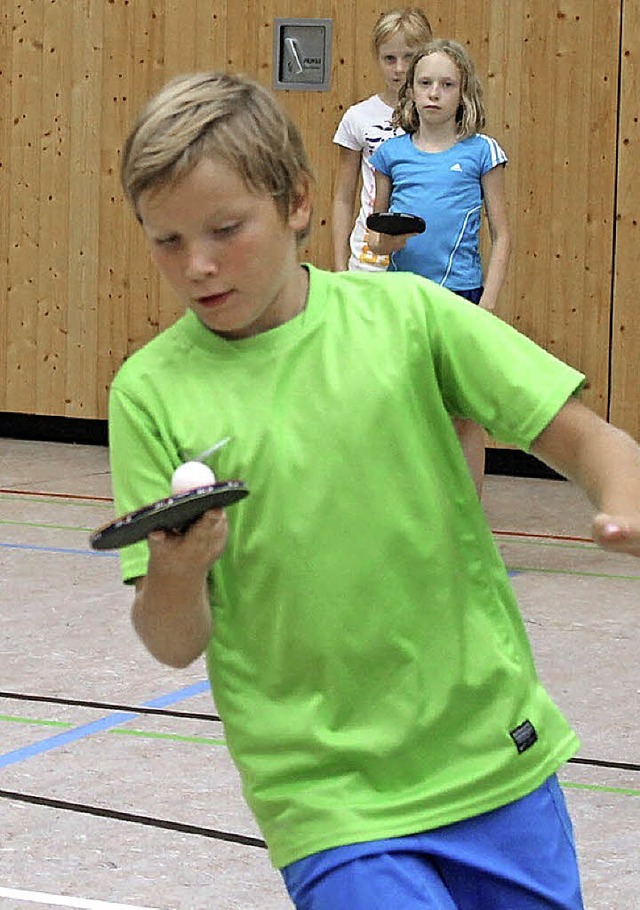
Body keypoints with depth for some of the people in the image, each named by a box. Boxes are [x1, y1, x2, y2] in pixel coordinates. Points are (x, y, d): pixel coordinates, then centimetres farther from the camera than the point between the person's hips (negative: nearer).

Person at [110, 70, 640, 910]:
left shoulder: (401, 313, -3)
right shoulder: (152, 391, -3)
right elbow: (175, 644, -2)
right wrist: (175, 572, -24)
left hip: (495, 759, 2)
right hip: (329, 802, -2)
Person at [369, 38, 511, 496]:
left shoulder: (481, 152, 0)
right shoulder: (391, 153, 6)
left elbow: (501, 235, 1)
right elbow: (376, 229, 15)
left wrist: (488, 304, -8)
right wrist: (383, 240, -9)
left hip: (461, 294, -2)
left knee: (465, 414, 3)